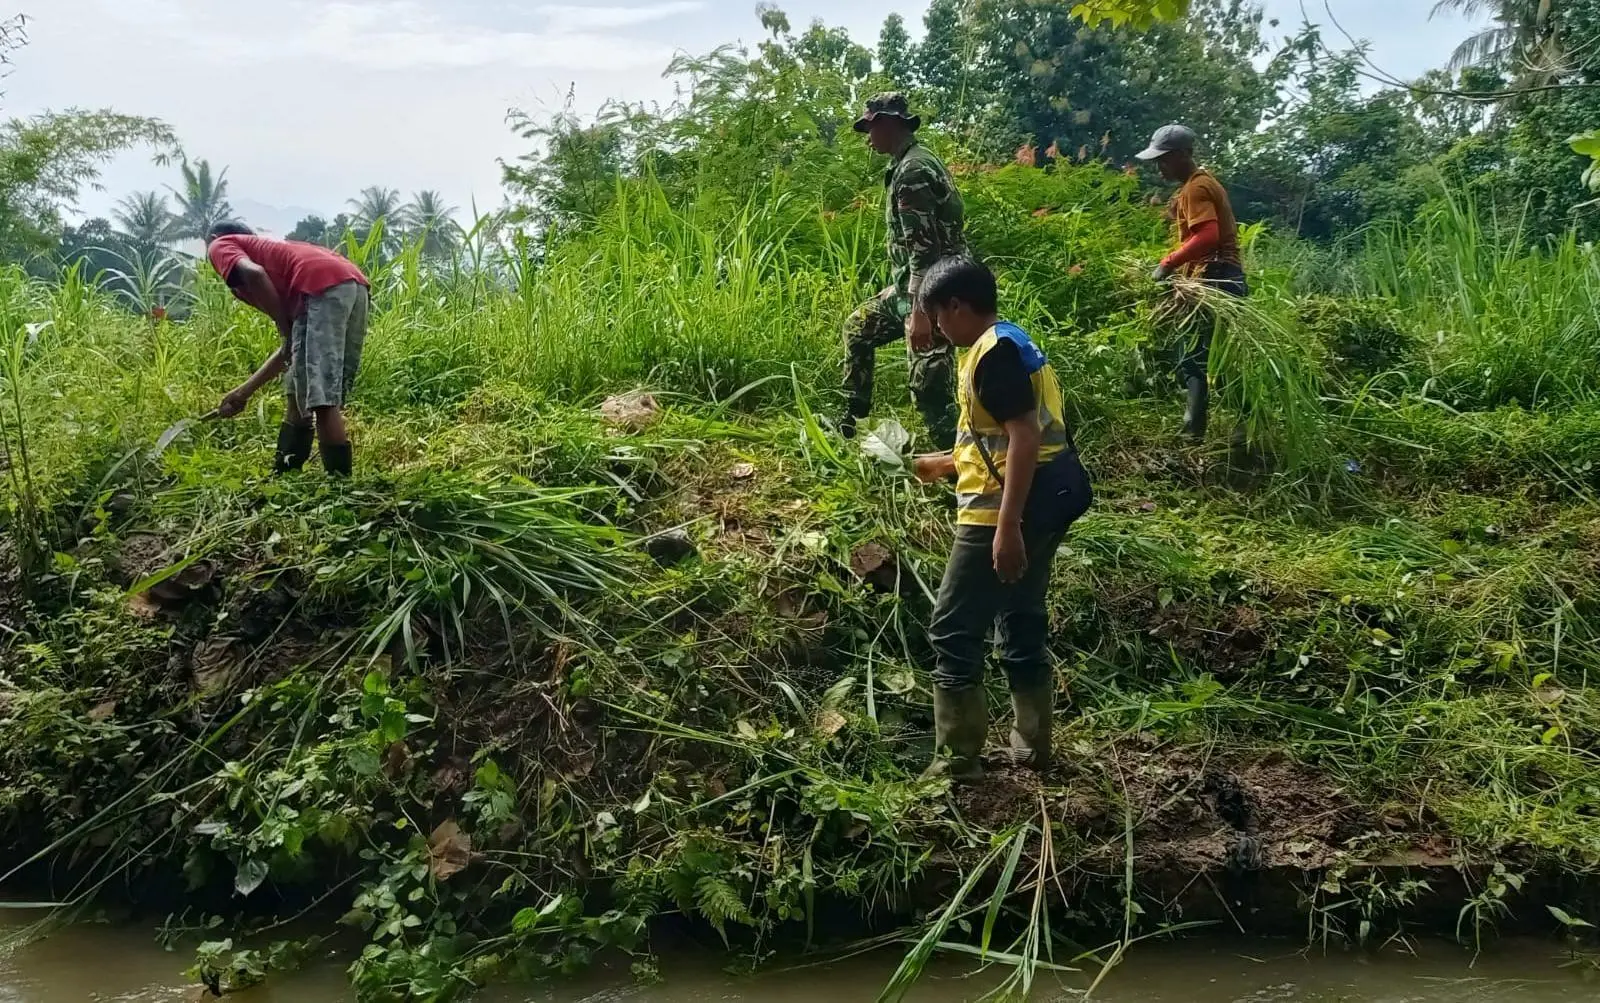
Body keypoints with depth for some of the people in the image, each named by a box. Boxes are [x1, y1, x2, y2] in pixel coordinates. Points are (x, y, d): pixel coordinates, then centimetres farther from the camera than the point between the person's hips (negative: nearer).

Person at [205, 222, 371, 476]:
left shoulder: (221, 246, 20)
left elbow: (254, 273, -7)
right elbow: (292, 348, 34)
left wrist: (285, 331, 1)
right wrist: (245, 391, 40)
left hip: (322, 288, -9)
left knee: (322, 400, -10)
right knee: (299, 396, 18)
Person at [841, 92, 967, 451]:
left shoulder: (912, 171, -19)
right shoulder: (916, 162, 14)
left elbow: (923, 246, -26)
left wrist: (919, 311, -31)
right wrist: (899, 288, 29)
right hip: (913, 285, 11)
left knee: (928, 387, -12)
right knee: (858, 328, 26)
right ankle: (851, 419, 34)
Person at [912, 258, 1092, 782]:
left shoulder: (993, 352, -16)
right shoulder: (1011, 343, 16)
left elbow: (1025, 437, -24)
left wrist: (1007, 526, -26)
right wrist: (946, 463, 35)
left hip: (1007, 512, -10)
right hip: (1042, 505, 11)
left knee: (954, 631, -3)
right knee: (1021, 623, 19)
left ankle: (958, 762, 2)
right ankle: (1031, 745, 27)